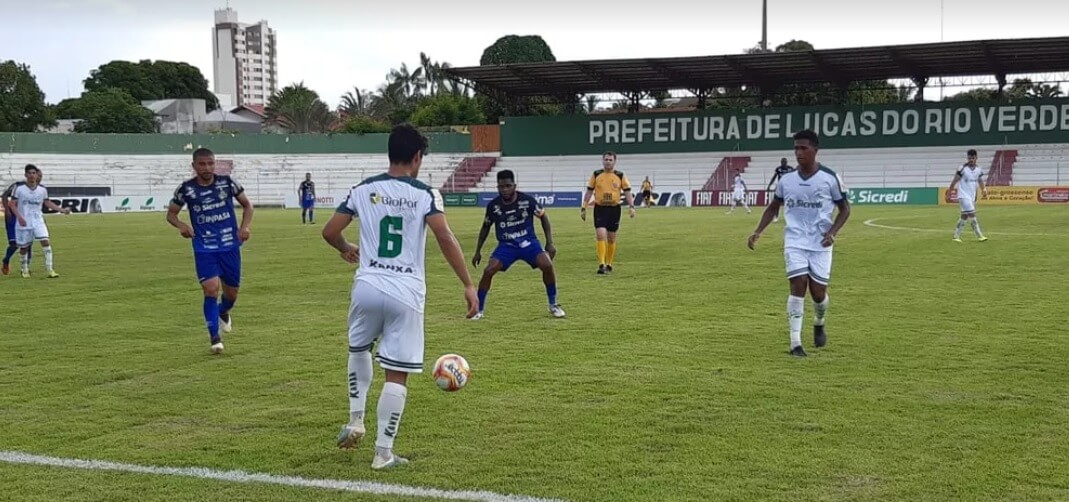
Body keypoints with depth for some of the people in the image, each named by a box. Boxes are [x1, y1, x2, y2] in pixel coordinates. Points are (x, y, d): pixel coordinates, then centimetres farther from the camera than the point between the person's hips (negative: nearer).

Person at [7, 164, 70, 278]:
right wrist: (19, 217, -18)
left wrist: (62, 210, 4)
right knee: (24, 247, 8)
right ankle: (25, 270, 30)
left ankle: (49, 270, -14)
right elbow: (12, 204, -5)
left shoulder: (42, 189, 1)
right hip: (23, 222, -2)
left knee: (45, 241, -16)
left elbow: (47, 203, 14)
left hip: (38, 221, 2)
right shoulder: (19, 188, -8)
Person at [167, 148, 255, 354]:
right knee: (211, 289, -16)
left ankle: (223, 313, 46)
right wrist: (181, 225, -14)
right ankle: (215, 337, -5)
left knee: (231, 292, 10)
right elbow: (171, 213, 7)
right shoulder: (186, 189, -4)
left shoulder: (228, 182, -3)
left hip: (230, 246, 2)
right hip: (204, 248, -1)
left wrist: (245, 226, -8)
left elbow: (247, 204, 9)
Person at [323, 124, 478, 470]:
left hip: (368, 286, 3)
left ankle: (356, 421, 24)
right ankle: (383, 453, 8)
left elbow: (329, 232, 7)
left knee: (359, 349, 31)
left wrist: (346, 249, 29)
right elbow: (445, 239, -16)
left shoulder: (364, 189, 5)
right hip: (406, 293, -3)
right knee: (397, 374, 5)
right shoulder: (425, 194, -3)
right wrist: (468, 285, -13)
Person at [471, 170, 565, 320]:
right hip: (506, 245, 1)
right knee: (488, 271, -20)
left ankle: (553, 305, -3)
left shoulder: (527, 200, -15)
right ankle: (479, 310, -3)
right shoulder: (493, 205, -10)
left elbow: (543, 216, 1)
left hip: (528, 242, -1)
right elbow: (486, 227, 8)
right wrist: (478, 251, 9)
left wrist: (549, 243, -4)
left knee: (547, 265, -24)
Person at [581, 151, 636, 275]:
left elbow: (627, 191, 2)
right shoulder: (596, 175, 2)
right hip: (600, 209, -1)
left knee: (611, 239, 9)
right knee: (601, 235, -15)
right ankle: (601, 265, -17)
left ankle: (609, 265, 22)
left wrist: (631, 206, -11)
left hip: (614, 209, 1)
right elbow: (589, 192, 7)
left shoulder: (620, 176, 2)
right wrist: (583, 208, 4)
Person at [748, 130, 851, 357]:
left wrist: (832, 232, -11)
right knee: (798, 285, -14)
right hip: (794, 241, 1)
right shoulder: (786, 179, 3)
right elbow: (773, 207, 15)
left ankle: (819, 324, 36)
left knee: (818, 291, 0)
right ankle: (795, 343, -12)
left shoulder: (830, 178, -5)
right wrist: (758, 232, 2)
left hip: (820, 244, -1)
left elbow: (845, 208, 4)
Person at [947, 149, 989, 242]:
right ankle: (979, 236, -13)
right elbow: (954, 182, -7)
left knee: (965, 216, 11)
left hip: (973, 196, 6)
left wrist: (984, 190, -11)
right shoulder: (963, 169, -11)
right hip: (964, 196, -6)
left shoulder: (979, 170, 5)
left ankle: (956, 235, 21)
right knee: (972, 214, -15)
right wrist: (948, 194, -6)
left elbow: (981, 182, 10)